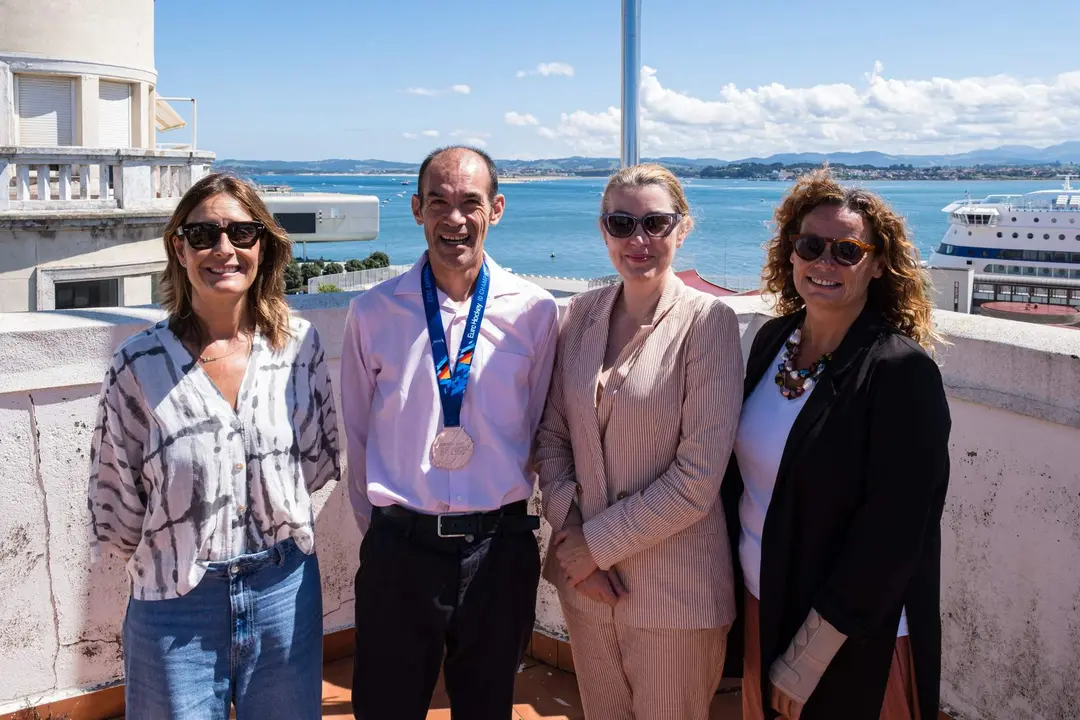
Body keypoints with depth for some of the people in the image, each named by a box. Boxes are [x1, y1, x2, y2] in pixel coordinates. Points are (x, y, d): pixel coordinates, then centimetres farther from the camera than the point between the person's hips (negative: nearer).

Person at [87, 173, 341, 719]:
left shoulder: (299, 344, -4)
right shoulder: (139, 365, -10)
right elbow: (115, 503, -3)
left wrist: (273, 504, -1)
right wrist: (171, 557, 5)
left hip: (285, 590, 2)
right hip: (176, 604, -2)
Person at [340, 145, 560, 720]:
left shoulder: (534, 312, -2)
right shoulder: (373, 313, -1)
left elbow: (541, 433, 6)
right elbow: (357, 435, 6)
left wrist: (505, 528, 8)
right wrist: (379, 529, 9)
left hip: (499, 548, 0)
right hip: (399, 548, 0)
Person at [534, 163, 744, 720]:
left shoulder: (707, 321, -14)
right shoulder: (583, 313, 1)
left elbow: (697, 479, -17)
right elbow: (552, 431, 7)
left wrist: (598, 543, -12)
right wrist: (569, 531, -7)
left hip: (673, 588, -4)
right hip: (584, 576, 4)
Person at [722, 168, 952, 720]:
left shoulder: (902, 371, -19)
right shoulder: (774, 339, 0)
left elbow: (890, 537, -20)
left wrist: (804, 662, -18)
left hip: (854, 645, -6)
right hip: (761, 609, 6)